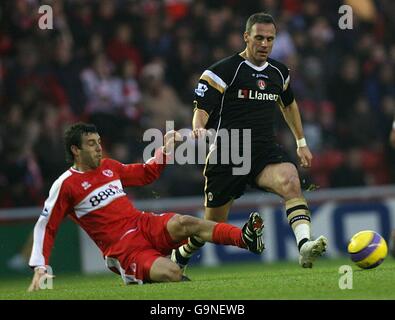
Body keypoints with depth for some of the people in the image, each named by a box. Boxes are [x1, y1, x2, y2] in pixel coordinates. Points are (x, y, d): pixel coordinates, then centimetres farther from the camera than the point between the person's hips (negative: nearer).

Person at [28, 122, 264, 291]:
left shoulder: (109, 167, 13)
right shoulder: (65, 185, -5)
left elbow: (147, 174, 28)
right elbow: (46, 227, -2)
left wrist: (165, 149, 14)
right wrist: (40, 267, -10)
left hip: (144, 224, 6)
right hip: (122, 247, -5)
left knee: (184, 223, -26)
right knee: (172, 274, -31)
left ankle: (245, 238, -35)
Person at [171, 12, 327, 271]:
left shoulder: (279, 72, 11)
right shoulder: (223, 71, -7)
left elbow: (289, 104, 30)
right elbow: (201, 109, -11)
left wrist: (302, 143, 32)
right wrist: (199, 129, -33)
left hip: (265, 150, 3)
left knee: (290, 180, -30)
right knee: (213, 224, 6)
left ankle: (305, 245, -45)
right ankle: (178, 257, 35)